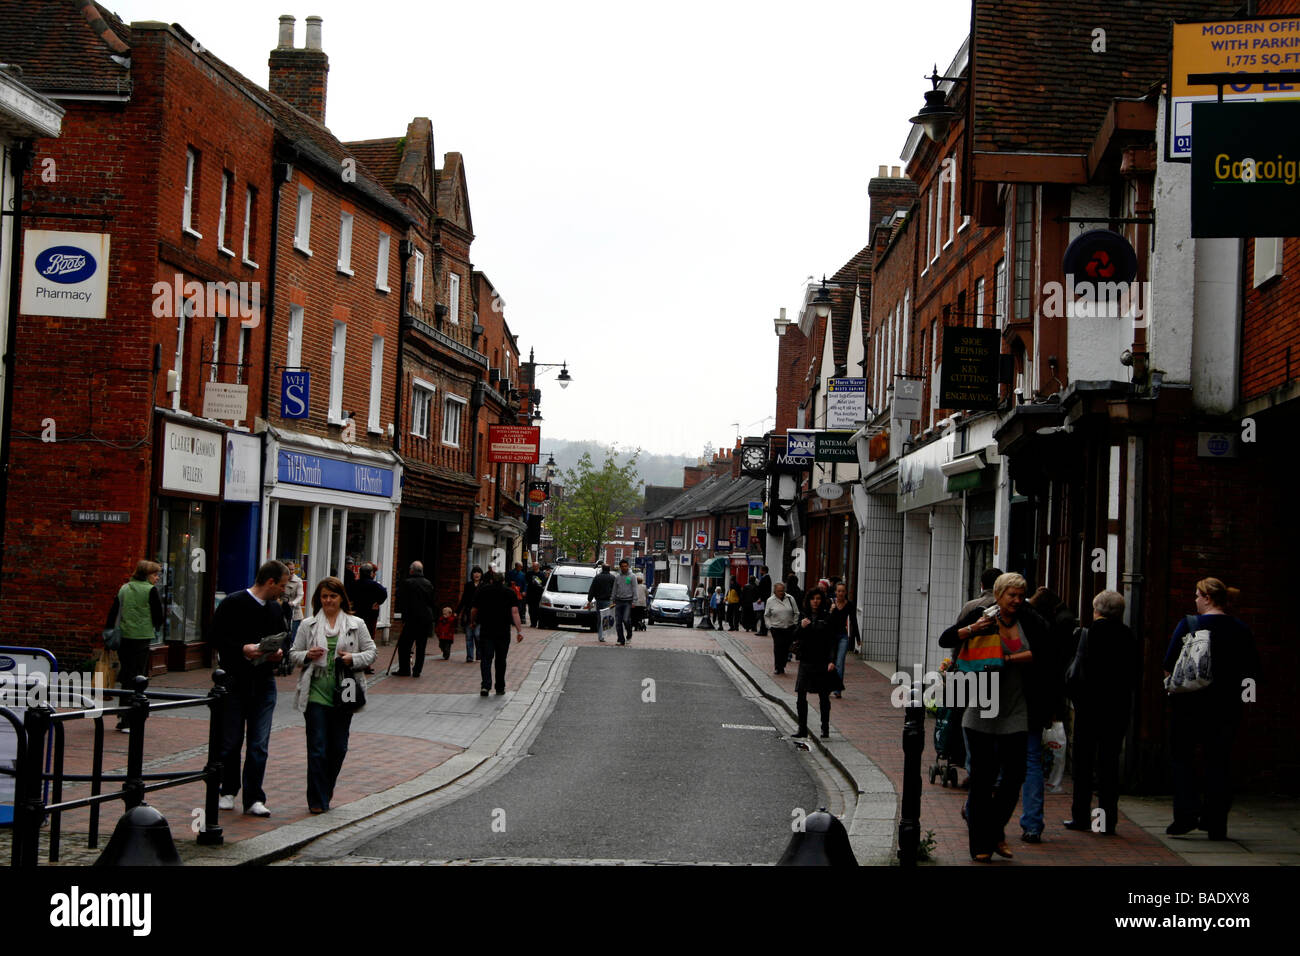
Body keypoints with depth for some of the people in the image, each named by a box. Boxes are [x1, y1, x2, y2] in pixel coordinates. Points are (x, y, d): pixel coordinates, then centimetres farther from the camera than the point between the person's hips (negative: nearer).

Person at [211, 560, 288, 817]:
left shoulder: (275, 608, 12)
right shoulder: (233, 604, -7)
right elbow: (216, 637, -9)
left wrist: (279, 652, 1)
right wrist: (242, 648, -21)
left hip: (264, 683, 4)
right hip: (235, 681, -4)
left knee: (259, 743, -1)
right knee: (231, 740, 5)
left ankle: (253, 798, 2)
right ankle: (228, 792, 20)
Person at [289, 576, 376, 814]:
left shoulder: (356, 625, 7)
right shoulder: (308, 625, 7)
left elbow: (371, 651, 9)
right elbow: (294, 654, 10)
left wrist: (354, 658, -9)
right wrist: (307, 656, -11)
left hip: (343, 694, 1)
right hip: (316, 693, -1)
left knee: (338, 747, 7)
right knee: (317, 747, -6)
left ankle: (326, 788, 31)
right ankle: (317, 800, -1)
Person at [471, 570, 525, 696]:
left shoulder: (482, 590, 5)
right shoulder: (509, 592, 4)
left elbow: (474, 611, 5)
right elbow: (514, 611, -6)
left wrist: (473, 621, 24)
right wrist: (519, 630, -9)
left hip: (486, 630, -1)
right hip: (503, 632, 1)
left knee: (486, 658, -2)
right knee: (501, 659, 13)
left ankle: (486, 685, -20)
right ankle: (500, 687, 20)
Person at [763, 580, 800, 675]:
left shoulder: (790, 599, 1)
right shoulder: (770, 601, 1)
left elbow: (796, 613, 9)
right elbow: (766, 615, 10)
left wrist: (794, 624, 3)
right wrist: (769, 626, 1)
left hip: (789, 628, 1)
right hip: (776, 629, -1)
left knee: (786, 648, 4)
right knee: (778, 648, -6)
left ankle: (782, 666, 17)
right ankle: (777, 667, 5)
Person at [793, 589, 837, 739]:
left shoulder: (827, 618, -1)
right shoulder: (804, 617, 9)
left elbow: (831, 641, -4)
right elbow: (796, 638, 8)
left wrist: (831, 660, -14)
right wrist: (801, 627, -12)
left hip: (822, 662, -3)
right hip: (806, 661, 3)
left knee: (824, 696, 4)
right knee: (801, 695, -2)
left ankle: (825, 729, 13)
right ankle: (802, 728, 6)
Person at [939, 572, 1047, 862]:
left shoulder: (1027, 620, 5)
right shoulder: (982, 616, -2)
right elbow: (945, 639, -7)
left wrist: (1008, 659, -14)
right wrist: (973, 629, -22)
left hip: (1016, 712, 3)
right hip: (981, 710, -3)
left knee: (1014, 774, -1)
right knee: (983, 777, 1)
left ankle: (996, 831, 22)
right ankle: (981, 844, 11)